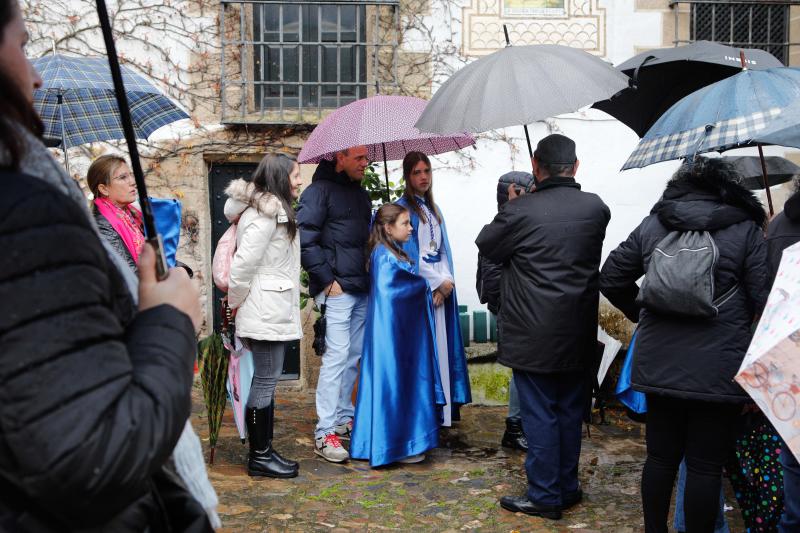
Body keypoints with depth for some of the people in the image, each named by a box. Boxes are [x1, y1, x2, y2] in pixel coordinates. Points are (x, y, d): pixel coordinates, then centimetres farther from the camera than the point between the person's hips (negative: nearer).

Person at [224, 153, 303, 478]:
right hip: (267, 313, -10)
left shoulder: (269, 209, 18)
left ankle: (265, 451, 19)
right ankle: (259, 457, 4)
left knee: (266, 383, 12)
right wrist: (235, 301, -8)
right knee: (265, 383, -4)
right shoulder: (268, 212, -14)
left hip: (273, 311, 10)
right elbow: (244, 262, -20)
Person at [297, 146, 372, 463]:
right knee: (337, 355, -10)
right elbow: (305, 240, -14)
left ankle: (344, 417, 25)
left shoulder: (360, 193, 18)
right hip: (336, 289, -8)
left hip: (361, 289, 8)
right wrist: (328, 279, -15)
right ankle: (325, 434, -6)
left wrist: (371, 276, 14)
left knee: (354, 356, 12)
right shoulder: (320, 190, -7)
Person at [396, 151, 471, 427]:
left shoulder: (434, 210, 16)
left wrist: (446, 282, -5)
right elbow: (409, 254, -10)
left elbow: (443, 250, 12)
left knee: (441, 346, 5)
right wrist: (438, 281, -9)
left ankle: (440, 409, 11)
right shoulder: (403, 207, -4)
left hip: (440, 288, 6)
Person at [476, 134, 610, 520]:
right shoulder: (596, 209, 0)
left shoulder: (521, 210, -15)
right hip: (578, 335, 5)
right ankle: (568, 489, 28)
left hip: (533, 336, -5)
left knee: (539, 414, 4)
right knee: (570, 412, 15)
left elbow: (486, 246, 0)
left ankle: (545, 496, 12)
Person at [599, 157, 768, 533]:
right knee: (705, 466, 5)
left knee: (661, 456, 16)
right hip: (718, 370, -4)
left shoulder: (651, 225, 6)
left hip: (659, 364, 4)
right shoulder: (745, 230, -4)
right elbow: (764, 300, -9)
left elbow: (610, 279, 11)